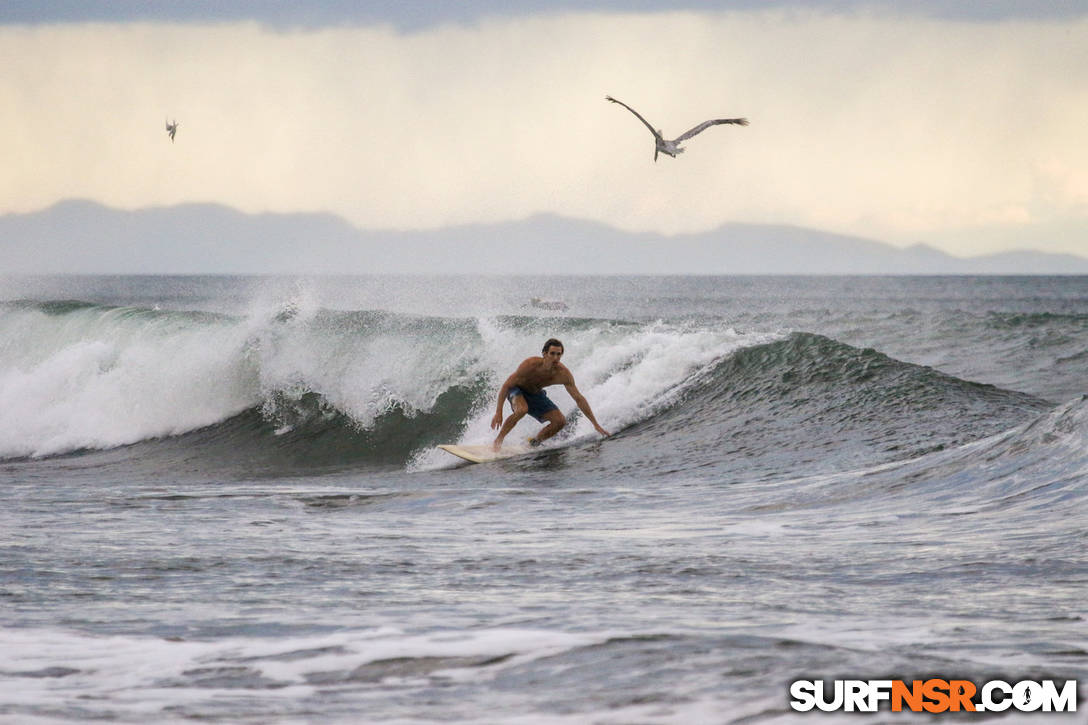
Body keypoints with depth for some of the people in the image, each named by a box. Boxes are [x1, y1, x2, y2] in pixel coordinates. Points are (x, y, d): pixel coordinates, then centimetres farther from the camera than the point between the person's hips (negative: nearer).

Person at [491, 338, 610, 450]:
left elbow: (579, 399, -16)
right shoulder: (531, 364, -36)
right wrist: (498, 413, -31)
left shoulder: (563, 374, -26)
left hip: (535, 394, 4)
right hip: (517, 390, -4)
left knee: (560, 421, -10)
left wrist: (595, 424, -17)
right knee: (522, 410, -36)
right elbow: (505, 386, -28)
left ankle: (533, 442, 9)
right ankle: (498, 440, -20)